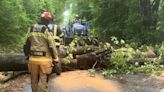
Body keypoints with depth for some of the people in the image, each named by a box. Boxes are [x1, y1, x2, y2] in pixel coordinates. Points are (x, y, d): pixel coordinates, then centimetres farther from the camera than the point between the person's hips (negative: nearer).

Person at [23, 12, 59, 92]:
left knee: (34, 79, 17)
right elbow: (52, 46, -10)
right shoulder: (46, 30, -10)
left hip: (33, 58, 5)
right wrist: (56, 59, -2)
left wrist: (27, 55, 20)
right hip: (44, 59, -5)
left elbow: (26, 44, 9)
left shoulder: (31, 29, 6)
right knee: (43, 80, 2)